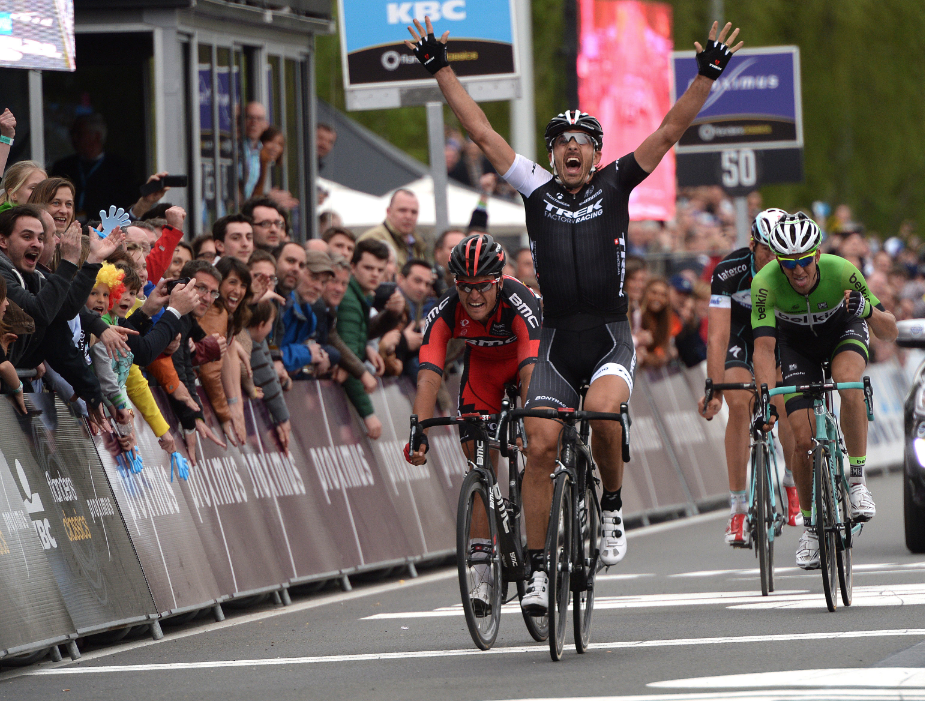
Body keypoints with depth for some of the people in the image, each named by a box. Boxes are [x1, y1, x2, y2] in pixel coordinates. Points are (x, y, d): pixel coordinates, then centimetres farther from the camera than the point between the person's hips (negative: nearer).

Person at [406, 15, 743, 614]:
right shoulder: (538, 190, 8)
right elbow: (481, 130, 8)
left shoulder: (615, 188, 6)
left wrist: (707, 75, -7)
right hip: (556, 344, 2)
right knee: (540, 448, -9)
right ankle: (538, 568, 0)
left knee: (602, 412, -30)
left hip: (611, 339, -2)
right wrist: (439, 68, 6)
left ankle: (612, 508, -5)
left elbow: (670, 130, 2)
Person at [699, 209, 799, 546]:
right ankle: (738, 508, -16)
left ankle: (793, 483, 8)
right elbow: (718, 336, -37)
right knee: (739, 405, -20)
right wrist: (714, 390, -46)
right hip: (739, 332, -1)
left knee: (787, 404, -19)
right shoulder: (728, 271, -33)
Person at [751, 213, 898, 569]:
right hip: (798, 347, 1)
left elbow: (889, 332, -28)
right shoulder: (766, 282, -33)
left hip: (844, 333, -1)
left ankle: (857, 480, -21)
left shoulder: (841, 271, -33)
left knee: (847, 380, -35)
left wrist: (869, 310, -49)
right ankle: (811, 526, 10)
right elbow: (764, 346, -34)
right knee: (804, 440, -11)